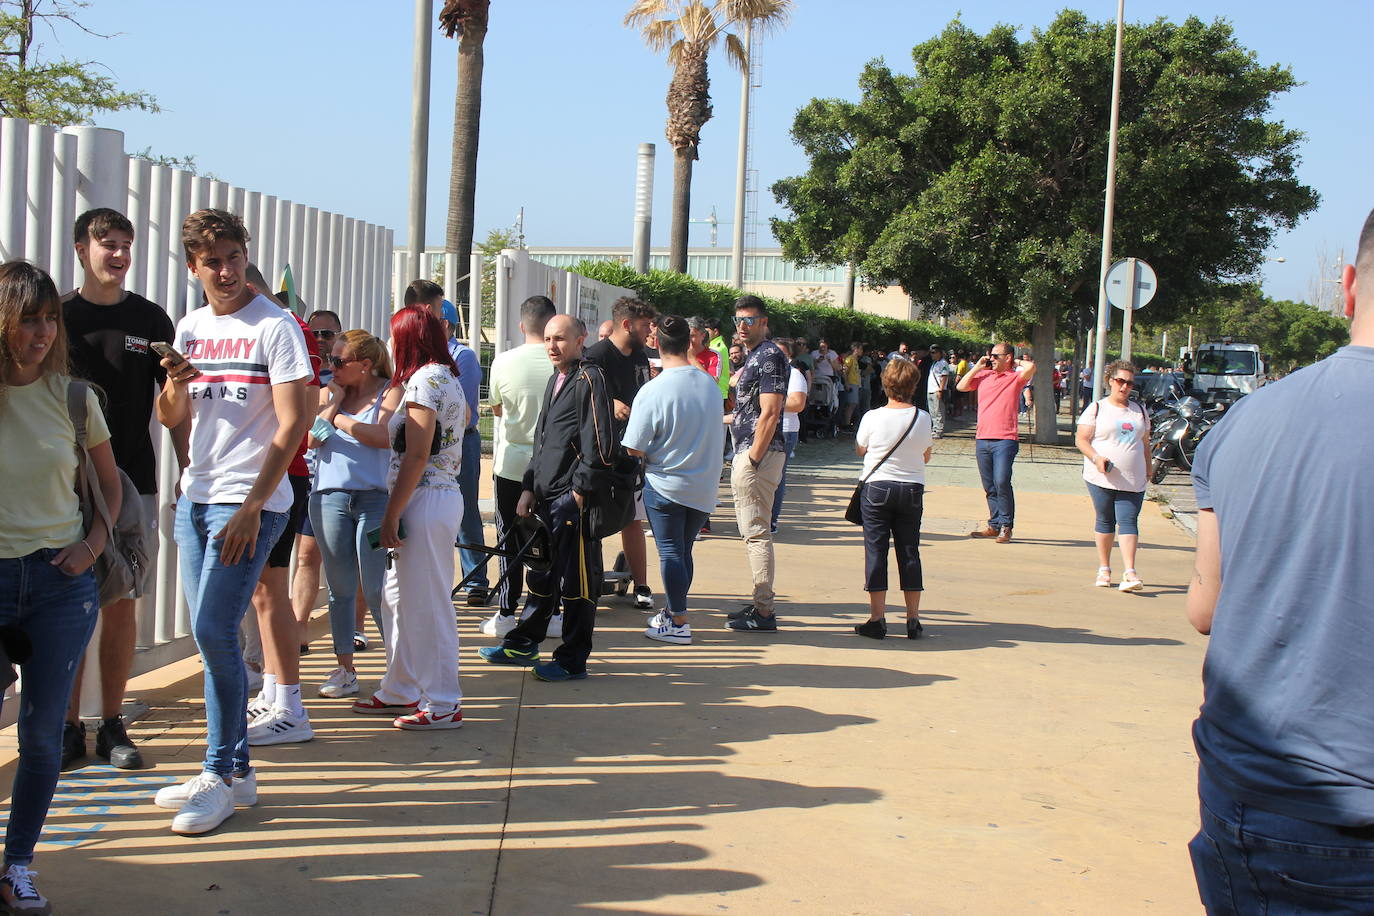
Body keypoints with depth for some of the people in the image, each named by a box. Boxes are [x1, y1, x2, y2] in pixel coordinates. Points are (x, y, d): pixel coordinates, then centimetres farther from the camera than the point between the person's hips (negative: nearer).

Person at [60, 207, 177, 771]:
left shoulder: (151, 320, 6)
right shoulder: (58, 316, 4)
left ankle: (112, 726, 13)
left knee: (120, 606, 4)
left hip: (133, 483, 1)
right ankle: (69, 727, 11)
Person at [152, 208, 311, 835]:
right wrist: (175, 383, -6)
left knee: (213, 631, -11)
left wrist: (252, 506, -17)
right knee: (211, 635, 10)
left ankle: (222, 775, 2)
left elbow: (293, 423, -12)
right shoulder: (190, 328, 13)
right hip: (195, 497, 7)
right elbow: (171, 419, 18)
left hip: (251, 501, -7)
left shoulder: (275, 325, -7)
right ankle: (234, 769, 20)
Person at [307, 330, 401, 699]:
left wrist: (339, 419, -6)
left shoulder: (390, 391, 0)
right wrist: (334, 403, -4)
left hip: (374, 499, -4)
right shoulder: (327, 394, 12)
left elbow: (384, 436, -16)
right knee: (339, 589, 10)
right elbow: (311, 439, 1)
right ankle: (345, 669, 18)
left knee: (376, 590, -5)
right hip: (329, 499, 4)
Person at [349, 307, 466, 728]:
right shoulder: (447, 378, 17)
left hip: (425, 499, -10)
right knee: (398, 597, 17)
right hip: (443, 494, 10)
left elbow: (416, 455, -18)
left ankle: (443, 704, 2)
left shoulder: (425, 378, -13)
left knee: (427, 601, -5)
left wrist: (391, 515, -18)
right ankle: (401, 691, 26)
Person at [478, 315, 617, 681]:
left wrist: (579, 493, -15)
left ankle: (573, 661, 8)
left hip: (574, 499, -9)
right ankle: (523, 644, 32)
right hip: (547, 498, 9)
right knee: (542, 574, 20)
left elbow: (600, 446, -16)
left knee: (575, 581, -1)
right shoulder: (556, 381, 18)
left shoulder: (589, 379, -11)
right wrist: (529, 488, 17)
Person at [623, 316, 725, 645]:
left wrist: (652, 458, 5)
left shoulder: (652, 391, -19)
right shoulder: (711, 385, -2)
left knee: (670, 552, 4)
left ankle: (678, 622, 6)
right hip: (704, 486, 5)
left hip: (665, 485, -5)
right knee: (683, 550, 17)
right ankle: (672, 610, 28)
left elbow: (635, 449, -15)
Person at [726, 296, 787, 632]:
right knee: (752, 532, 15)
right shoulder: (754, 356, 18)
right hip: (748, 453, 11)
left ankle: (764, 613, -7)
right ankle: (760, 602, 22)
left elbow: (770, 413, -21)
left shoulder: (770, 356, -13)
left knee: (757, 532, -9)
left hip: (758, 455, -11)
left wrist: (753, 459, -22)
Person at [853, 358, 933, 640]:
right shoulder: (923, 418, -4)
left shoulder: (873, 417, -10)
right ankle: (913, 619, 11)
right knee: (909, 552, 8)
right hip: (913, 489, 2)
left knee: (876, 551, 3)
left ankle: (877, 619, 1)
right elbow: (926, 457, 9)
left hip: (877, 487, -2)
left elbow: (860, 449, 6)